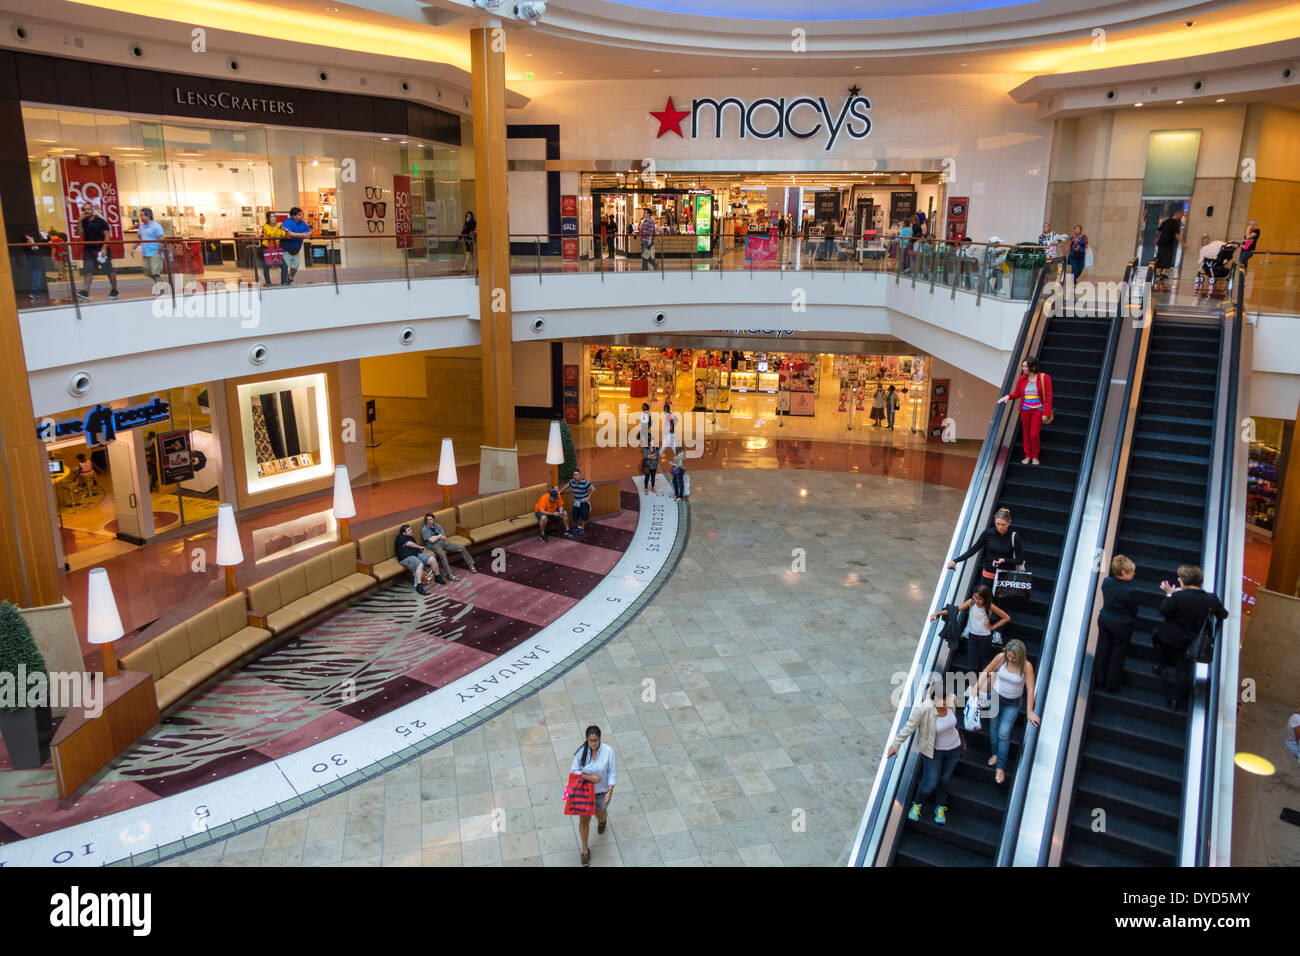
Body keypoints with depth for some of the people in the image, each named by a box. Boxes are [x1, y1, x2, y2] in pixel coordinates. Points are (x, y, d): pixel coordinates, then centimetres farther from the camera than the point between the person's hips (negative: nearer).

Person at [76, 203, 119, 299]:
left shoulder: (100, 221, -6)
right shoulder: (83, 222, 6)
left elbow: (107, 236, -9)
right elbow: (81, 233, -4)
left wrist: (104, 248, -18)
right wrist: (80, 221, -13)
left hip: (101, 249, -4)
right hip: (88, 249, 4)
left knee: (109, 271, 3)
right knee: (88, 271, -5)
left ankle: (114, 290, 17)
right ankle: (86, 292, -10)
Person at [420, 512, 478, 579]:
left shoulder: (437, 525, 13)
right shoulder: (424, 529, -4)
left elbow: (444, 537, 7)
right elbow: (431, 540, -15)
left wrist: (435, 537, -9)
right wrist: (439, 535, 0)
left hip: (443, 542, 6)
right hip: (434, 545, -6)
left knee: (461, 547, -6)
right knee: (442, 555, -40)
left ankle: (471, 565, 5)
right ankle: (449, 575, -42)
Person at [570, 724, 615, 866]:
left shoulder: (608, 751, -21)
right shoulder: (582, 751, -19)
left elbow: (612, 773, -14)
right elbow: (574, 770, -13)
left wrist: (610, 792, -20)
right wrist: (590, 777, -25)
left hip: (602, 791, 0)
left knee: (600, 815, 22)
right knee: (584, 820, 8)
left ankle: (603, 819, 62)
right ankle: (585, 850, 29)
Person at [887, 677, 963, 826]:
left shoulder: (952, 700, -23)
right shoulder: (923, 709, -36)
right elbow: (908, 728, -21)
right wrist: (895, 745, -10)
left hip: (953, 749, 4)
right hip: (933, 751, -4)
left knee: (945, 779, 21)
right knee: (931, 783, 5)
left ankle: (940, 807, 49)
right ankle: (917, 804, 38)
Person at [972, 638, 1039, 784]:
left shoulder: (1026, 666, -24)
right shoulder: (1001, 657, -17)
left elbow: (1030, 690, -25)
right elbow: (986, 671, -4)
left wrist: (1030, 711, -28)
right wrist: (977, 686, -12)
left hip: (1013, 703, -3)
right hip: (996, 697, 3)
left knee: (1004, 733, -4)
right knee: (994, 727, 16)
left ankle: (1001, 767, 9)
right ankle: (995, 754, 41)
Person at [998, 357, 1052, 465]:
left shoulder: (1044, 378, -9)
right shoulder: (1022, 378, 0)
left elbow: (1048, 396, -7)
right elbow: (1017, 394, 9)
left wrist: (1046, 413, -11)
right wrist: (1008, 397, -13)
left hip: (1038, 410, -4)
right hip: (1025, 410, 4)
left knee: (1034, 435, -6)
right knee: (1026, 434, 9)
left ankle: (1035, 457, 14)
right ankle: (1027, 456, 23)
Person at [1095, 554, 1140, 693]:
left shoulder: (1106, 582, -11)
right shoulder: (1131, 591, -27)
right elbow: (1134, 611, -12)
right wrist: (1131, 620, 9)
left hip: (1104, 621, 5)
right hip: (1122, 626, -5)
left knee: (1103, 651, 19)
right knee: (1117, 655, 14)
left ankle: (1099, 681, 32)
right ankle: (1112, 685, 26)